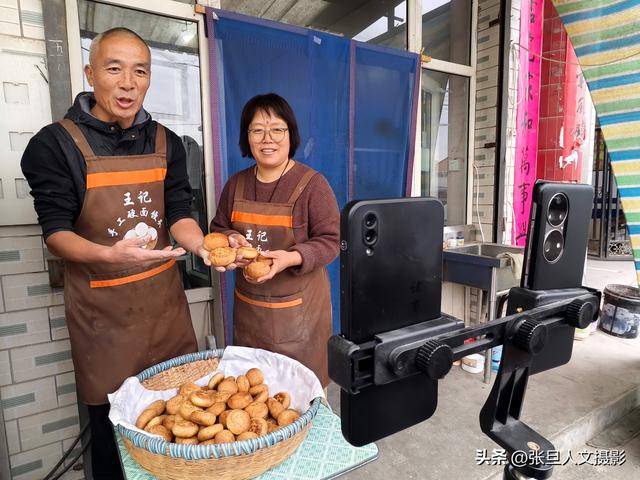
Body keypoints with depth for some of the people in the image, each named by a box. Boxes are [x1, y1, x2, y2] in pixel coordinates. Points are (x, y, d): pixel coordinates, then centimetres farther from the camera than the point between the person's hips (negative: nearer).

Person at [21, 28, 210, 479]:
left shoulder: (166, 143, 4)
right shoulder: (56, 143, -7)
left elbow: (178, 212, 2)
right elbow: (55, 231, -9)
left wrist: (201, 244, -21)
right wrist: (111, 256, -30)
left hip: (164, 294, 4)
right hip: (101, 305, -3)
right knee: (111, 418, 10)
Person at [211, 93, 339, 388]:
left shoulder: (312, 183, -10)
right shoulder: (236, 184, 6)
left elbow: (330, 240, -10)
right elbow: (218, 228, 16)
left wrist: (292, 257, -27)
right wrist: (230, 239, -7)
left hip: (298, 305, -4)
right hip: (248, 304, 5)